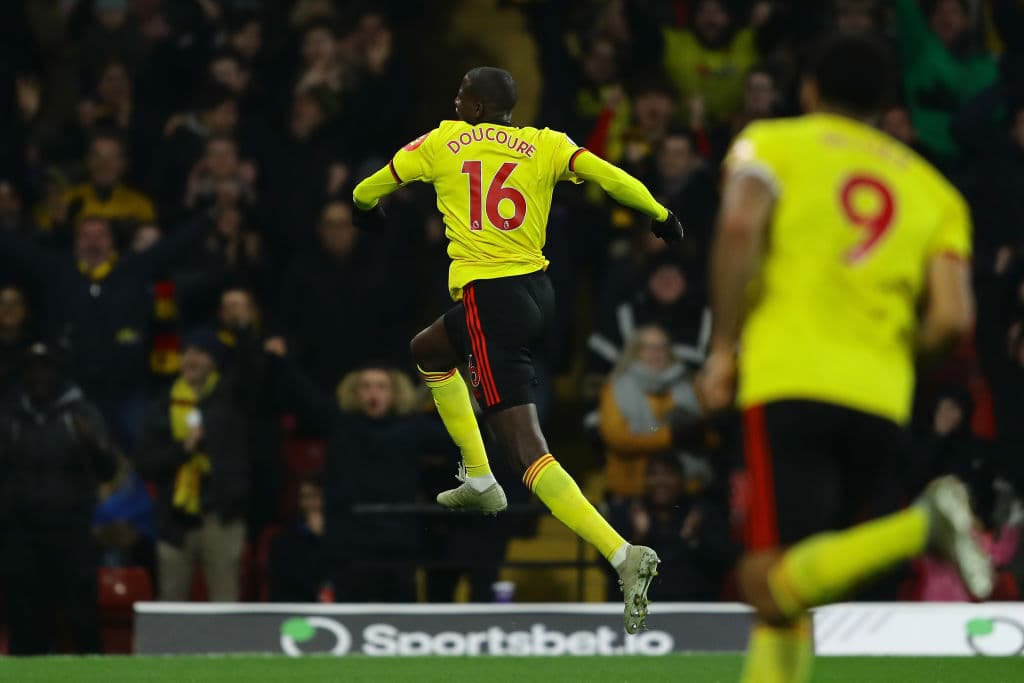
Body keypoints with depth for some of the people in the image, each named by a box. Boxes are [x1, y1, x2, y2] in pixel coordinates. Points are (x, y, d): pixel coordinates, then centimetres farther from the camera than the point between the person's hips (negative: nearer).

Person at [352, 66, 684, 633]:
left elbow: (367, 192, 20)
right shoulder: (543, 145, 7)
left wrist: (367, 204, 44)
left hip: (488, 298, -6)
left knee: (528, 450, -14)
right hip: (538, 294, 6)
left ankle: (623, 554, -30)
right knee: (428, 352, 34)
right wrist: (660, 216, 8)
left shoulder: (442, 143, 4)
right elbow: (610, 177, -8)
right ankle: (480, 480, 37)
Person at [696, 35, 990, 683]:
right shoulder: (935, 189, 19)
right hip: (883, 405, 4)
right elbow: (954, 318, 5)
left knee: (774, 587, -15)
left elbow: (740, 224, -11)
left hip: (791, 385, -4)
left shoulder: (771, 144, 12)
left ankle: (919, 526, -37)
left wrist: (723, 349, -4)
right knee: (785, 589, 14)